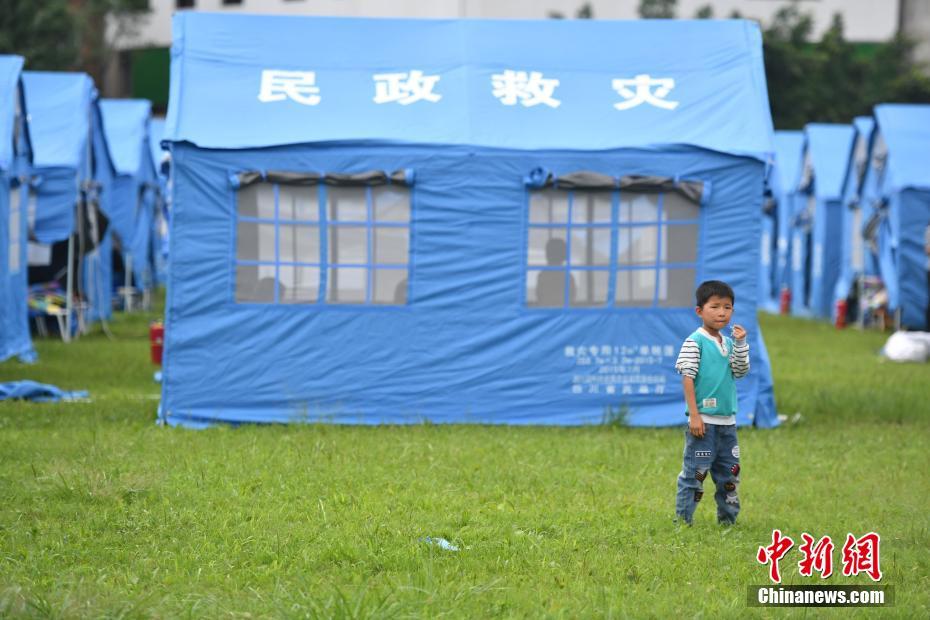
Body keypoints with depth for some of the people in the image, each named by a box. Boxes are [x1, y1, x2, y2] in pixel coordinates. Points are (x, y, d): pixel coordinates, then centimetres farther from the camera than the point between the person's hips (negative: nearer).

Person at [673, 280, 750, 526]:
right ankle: (683, 519, 1)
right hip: (703, 421, -7)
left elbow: (741, 371, 5)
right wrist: (694, 415, -17)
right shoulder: (695, 342, -9)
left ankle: (728, 518, 22)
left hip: (727, 422, 7)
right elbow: (687, 377, -12)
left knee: (729, 472, 13)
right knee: (695, 472, -5)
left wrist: (740, 344, -6)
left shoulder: (728, 343, 12)